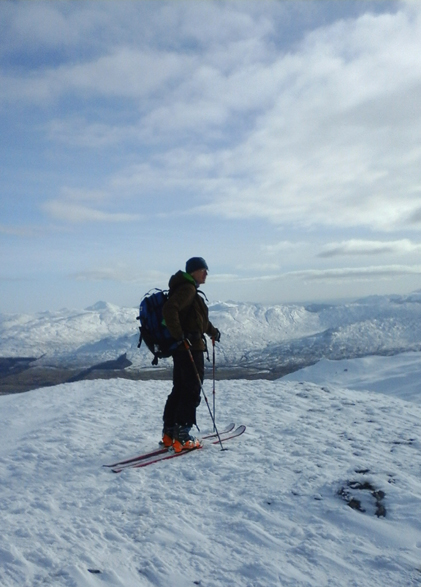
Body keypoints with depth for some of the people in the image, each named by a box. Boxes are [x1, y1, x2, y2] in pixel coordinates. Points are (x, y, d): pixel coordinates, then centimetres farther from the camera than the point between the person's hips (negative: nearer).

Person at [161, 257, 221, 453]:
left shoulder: (189, 289, 20)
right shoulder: (187, 289, -14)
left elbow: (198, 317, 33)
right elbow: (169, 310, -29)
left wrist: (212, 331, 40)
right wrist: (180, 336, -28)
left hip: (182, 348, 10)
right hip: (190, 348, -10)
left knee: (179, 390, 15)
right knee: (191, 392, -5)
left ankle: (169, 433, 21)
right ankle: (182, 436, -2)